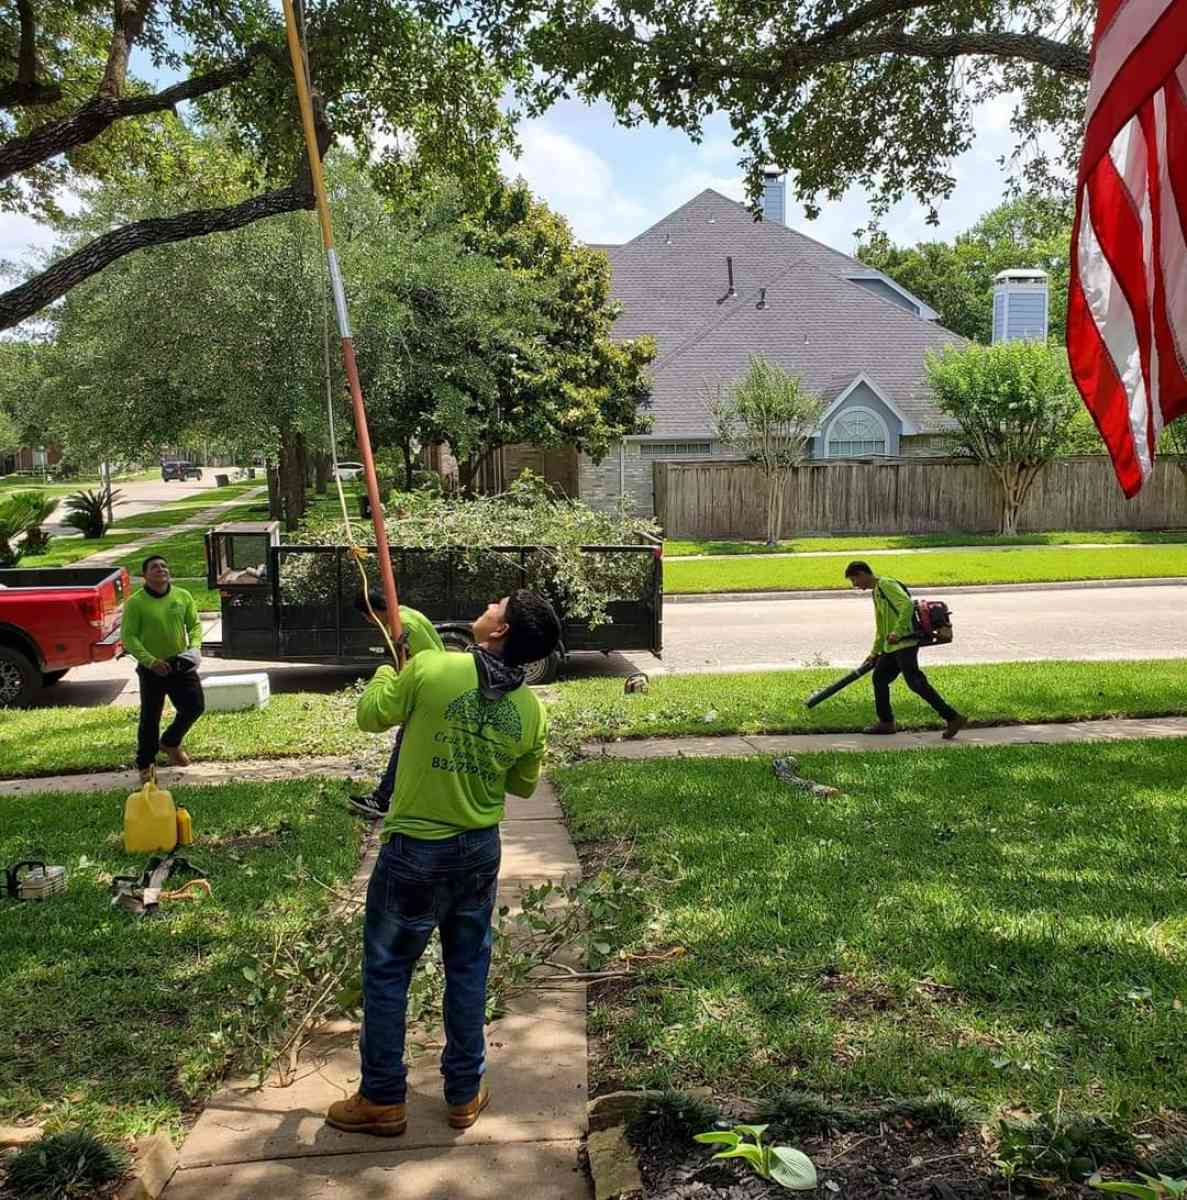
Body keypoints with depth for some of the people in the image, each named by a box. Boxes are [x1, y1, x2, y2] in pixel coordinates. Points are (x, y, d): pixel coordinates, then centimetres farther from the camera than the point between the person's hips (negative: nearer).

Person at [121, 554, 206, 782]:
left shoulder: (183, 596, 2)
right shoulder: (135, 603, -10)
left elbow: (195, 624, 7)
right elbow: (128, 637, -12)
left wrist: (195, 646, -13)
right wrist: (150, 660, -22)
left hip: (181, 665, 4)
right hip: (152, 668, -3)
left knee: (195, 706, 1)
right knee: (150, 717, 4)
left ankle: (170, 742, 28)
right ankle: (145, 763, 20)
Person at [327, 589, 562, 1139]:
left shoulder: (428, 669, -20)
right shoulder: (532, 710, -7)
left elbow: (370, 716, -3)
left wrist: (385, 674, 15)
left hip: (415, 850, -4)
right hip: (481, 850, 4)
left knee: (386, 972, 13)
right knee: (468, 970, 19)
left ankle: (382, 1100, 24)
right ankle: (465, 1093, 30)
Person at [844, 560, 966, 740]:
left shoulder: (887, 585, -8)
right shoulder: (876, 592, 23)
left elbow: (907, 604, -25)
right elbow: (881, 628, 30)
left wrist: (897, 631, -32)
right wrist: (874, 653, 32)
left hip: (905, 643, -10)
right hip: (892, 646, 10)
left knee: (915, 682, -14)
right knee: (879, 677, 14)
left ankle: (953, 718, -14)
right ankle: (886, 722, 23)